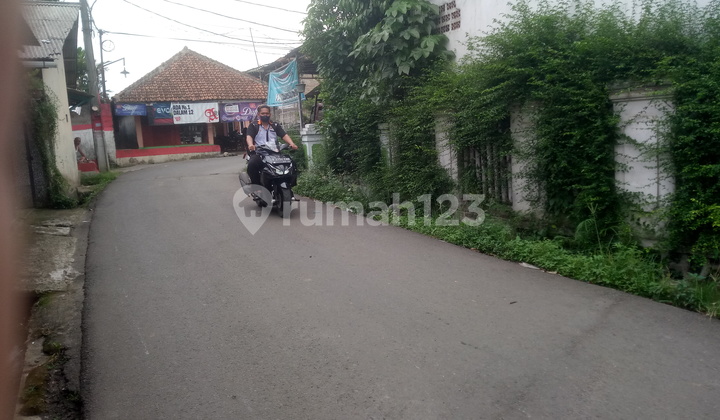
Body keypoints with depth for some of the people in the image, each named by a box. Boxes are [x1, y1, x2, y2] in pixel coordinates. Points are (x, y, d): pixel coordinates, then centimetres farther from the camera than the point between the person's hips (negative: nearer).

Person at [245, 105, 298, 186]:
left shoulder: (275, 125, 20)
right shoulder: (253, 125, 13)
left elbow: (284, 135, 8)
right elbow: (249, 136, -4)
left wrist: (292, 144, -13)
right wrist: (250, 145, -28)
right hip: (258, 153, -2)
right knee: (252, 164, -35)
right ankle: (256, 184, -18)